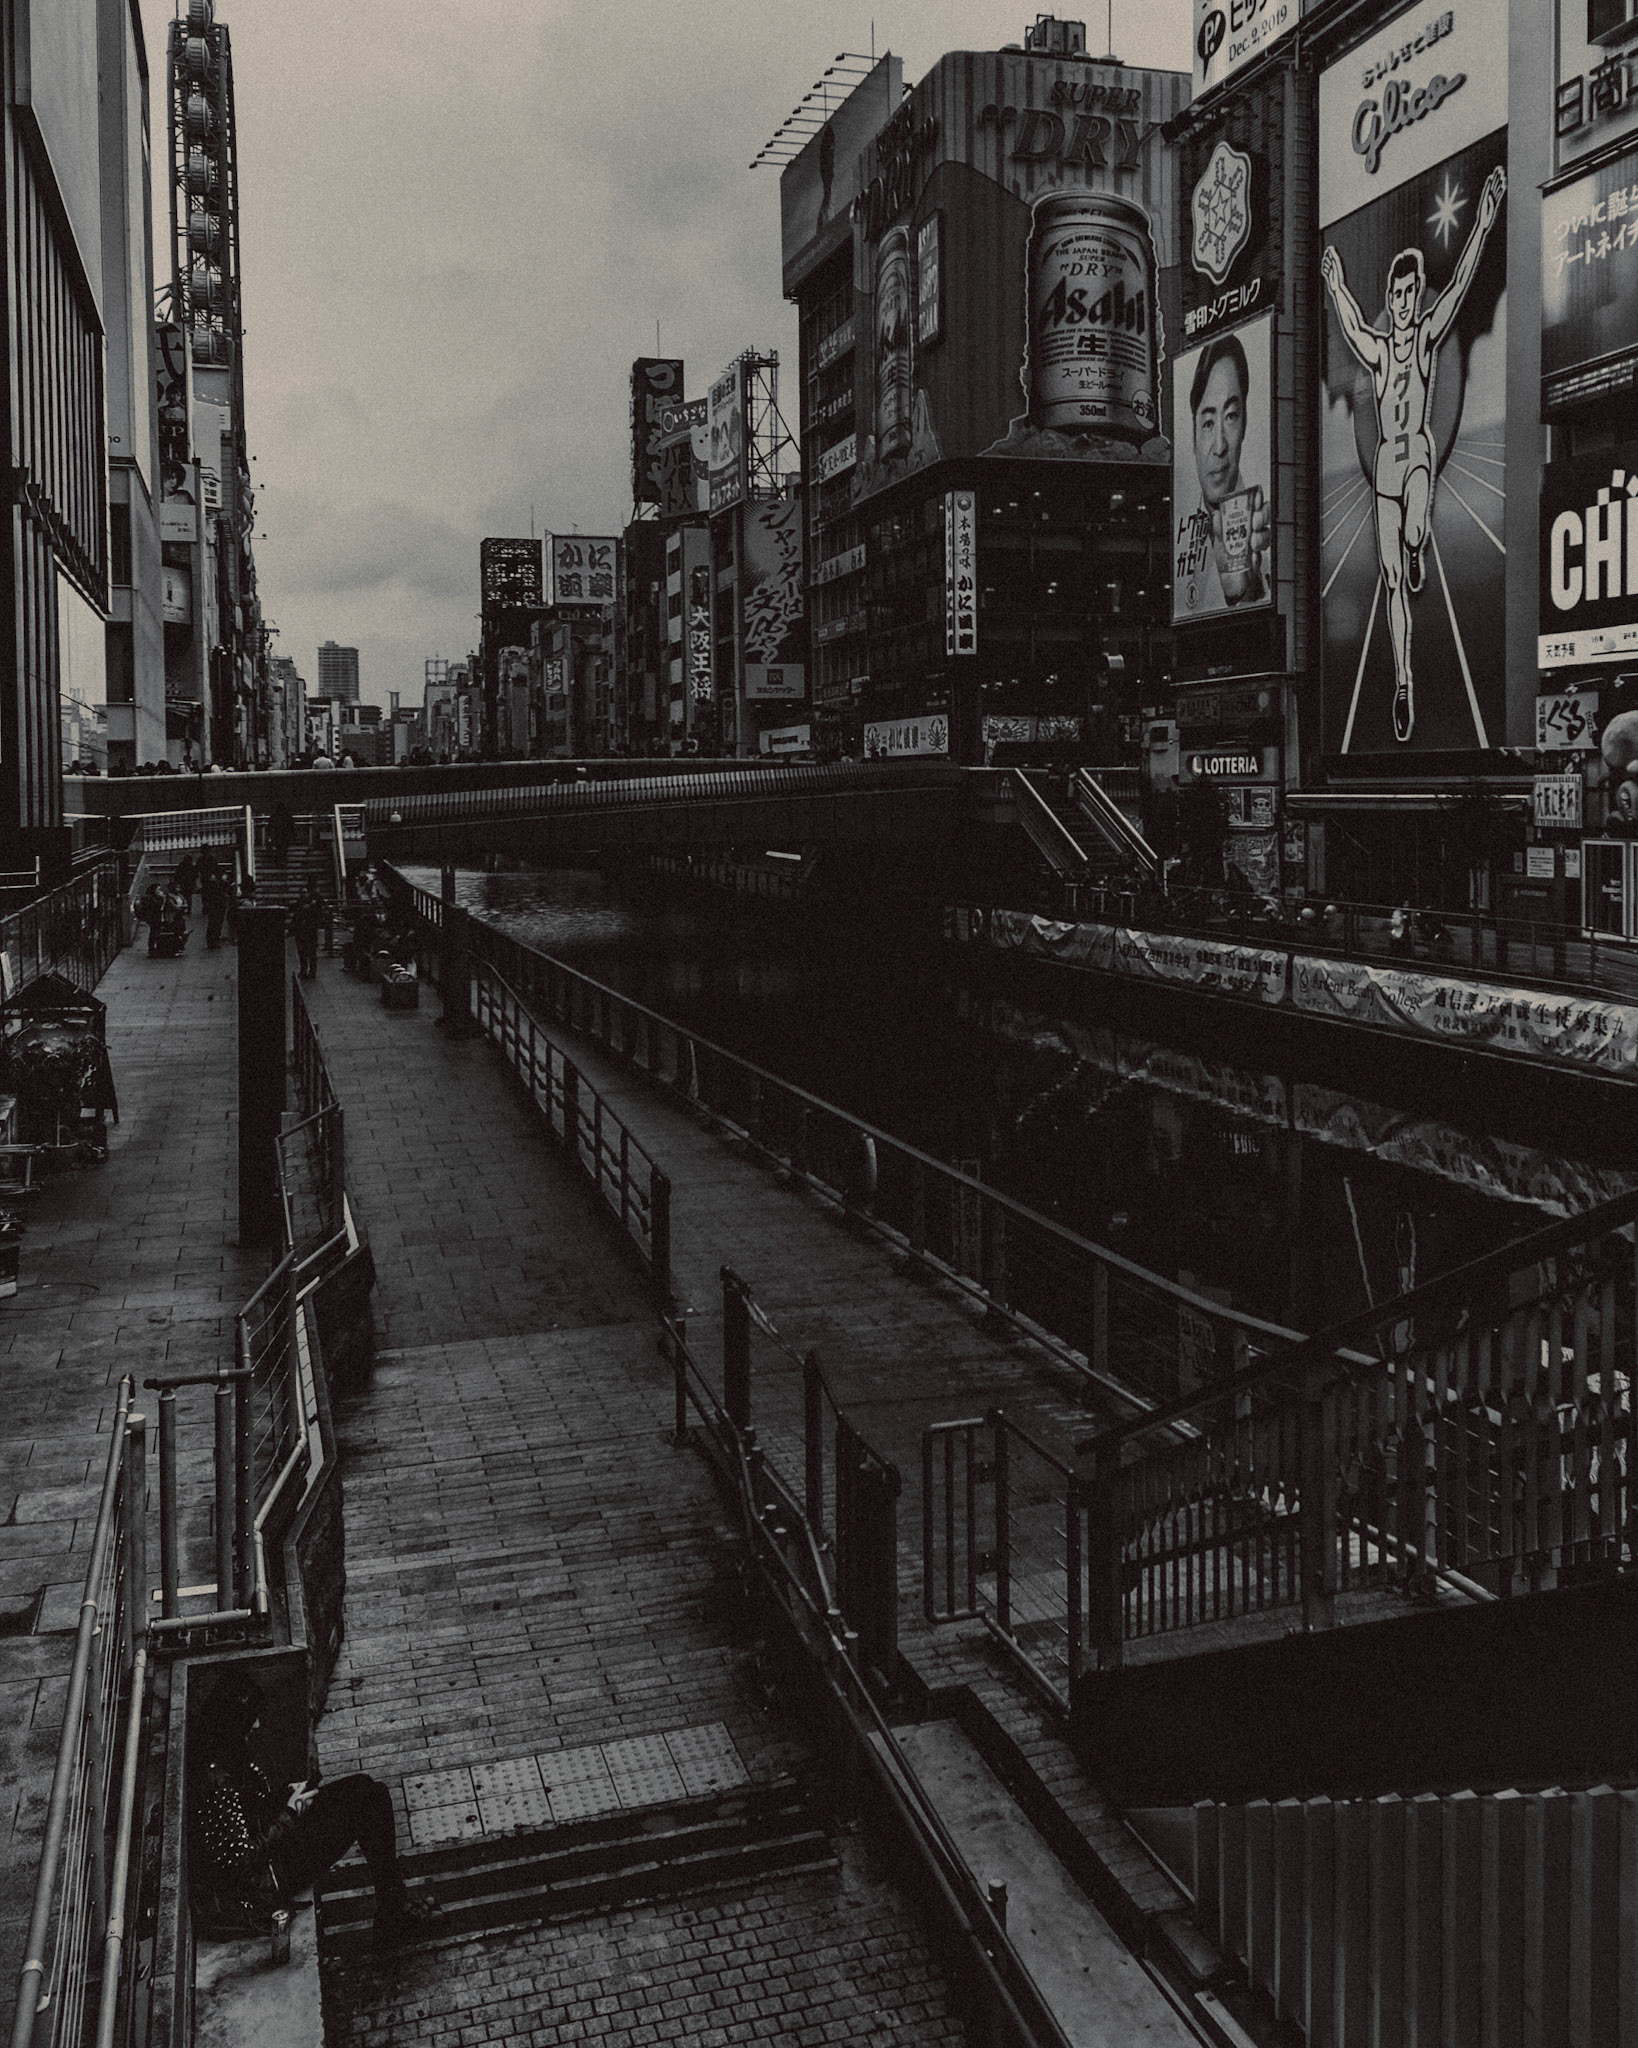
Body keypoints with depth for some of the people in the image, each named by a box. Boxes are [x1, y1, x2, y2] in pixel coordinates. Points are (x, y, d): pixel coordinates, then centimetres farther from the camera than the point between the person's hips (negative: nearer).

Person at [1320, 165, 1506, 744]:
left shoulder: (1428, 333, 4)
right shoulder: (1377, 348, 13)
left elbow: (1459, 284, -4)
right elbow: (1353, 329, 0)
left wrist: (1483, 224, -13)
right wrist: (1337, 289, -10)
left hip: (1420, 452, -2)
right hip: (1386, 459, 2)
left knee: (1413, 536, -35)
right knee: (1392, 578, 2)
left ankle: (1418, 551, 4)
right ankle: (1403, 683, 7)